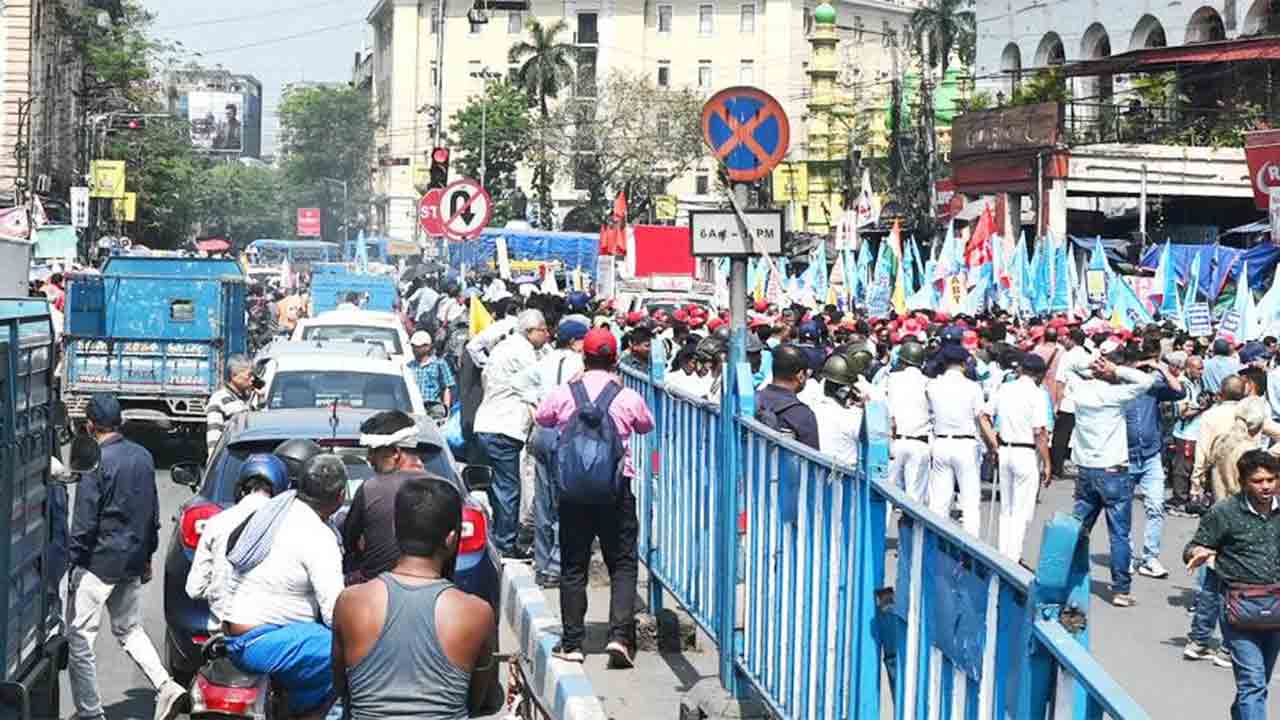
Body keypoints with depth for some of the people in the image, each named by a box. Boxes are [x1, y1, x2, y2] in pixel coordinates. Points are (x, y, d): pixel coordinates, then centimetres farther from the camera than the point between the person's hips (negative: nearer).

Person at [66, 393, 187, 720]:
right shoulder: (143, 457, 6)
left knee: (79, 637, 3)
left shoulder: (96, 463, -16)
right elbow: (153, 514, 13)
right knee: (129, 629, 20)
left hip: (98, 562, -7)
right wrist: (147, 556, 21)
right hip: (132, 562, 7)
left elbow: (84, 523, -16)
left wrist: (72, 561, -8)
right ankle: (166, 687, 3)